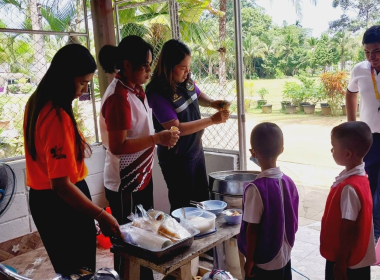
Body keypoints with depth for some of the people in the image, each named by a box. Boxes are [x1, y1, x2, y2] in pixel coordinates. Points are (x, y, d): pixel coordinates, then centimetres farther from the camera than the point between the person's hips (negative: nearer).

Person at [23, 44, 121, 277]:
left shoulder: (37, 102, 3)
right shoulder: (57, 117, -27)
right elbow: (60, 184, -31)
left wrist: (76, 144, 12)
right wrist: (100, 215, -28)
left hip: (42, 198, 10)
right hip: (61, 203, -10)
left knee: (66, 267, 24)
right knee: (81, 270, 7)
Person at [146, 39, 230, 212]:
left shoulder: (186, 81, -4)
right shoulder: (158, 94, -25)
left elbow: (198, 95, 17)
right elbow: (176, 128, -28)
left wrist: (212, 103, -4)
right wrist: (212, 120, -27)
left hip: (196, 150, 8)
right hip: (176, 159, -8)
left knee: (203, 199, 22)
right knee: (182, 206, 8)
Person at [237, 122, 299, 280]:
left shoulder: (256, 188, -24)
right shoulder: (289, 183, -5)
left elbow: (252, 229, -19)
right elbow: (293, 222, 4)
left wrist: (250, 260, -9)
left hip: (263, 261, -6)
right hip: (285, 257, 6)